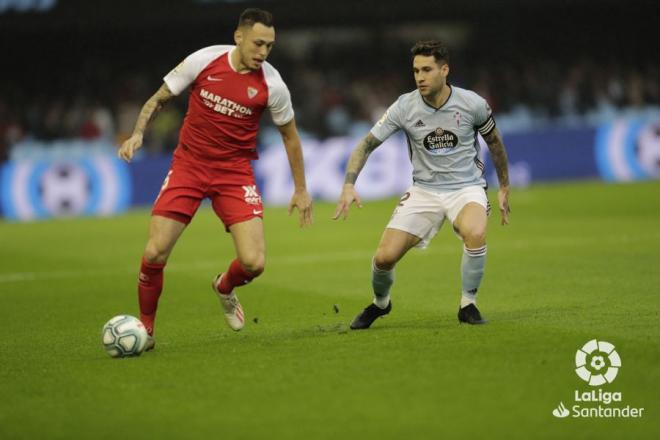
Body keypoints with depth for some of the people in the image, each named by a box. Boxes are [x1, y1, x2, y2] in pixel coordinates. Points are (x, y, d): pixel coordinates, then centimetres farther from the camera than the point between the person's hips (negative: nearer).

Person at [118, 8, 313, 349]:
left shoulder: (272, 85, -9)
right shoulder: (203, 61, -11)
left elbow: (290, 135, 7)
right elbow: (159, 99, 3)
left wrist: (300, 190, 11)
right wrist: (138, 133, -13)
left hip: (235, 173, 0)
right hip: (188, 165, 0)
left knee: (254, 263, -14)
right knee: (154, 253, -11)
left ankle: (225, 288, 25)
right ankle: (145, 327, 14)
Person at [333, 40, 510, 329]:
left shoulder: (472, 104, -11)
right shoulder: (405, 107, -11)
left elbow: (494, 142, 7)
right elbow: (367, 144, -6)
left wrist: (504, 188, 12)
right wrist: (349, 186, -20)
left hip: (466, 188, -2)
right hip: (423, 190, 2)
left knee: (475, 233, -35)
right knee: (385, 256, -11)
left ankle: (468, 305, -12)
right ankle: (380, 304, 25)